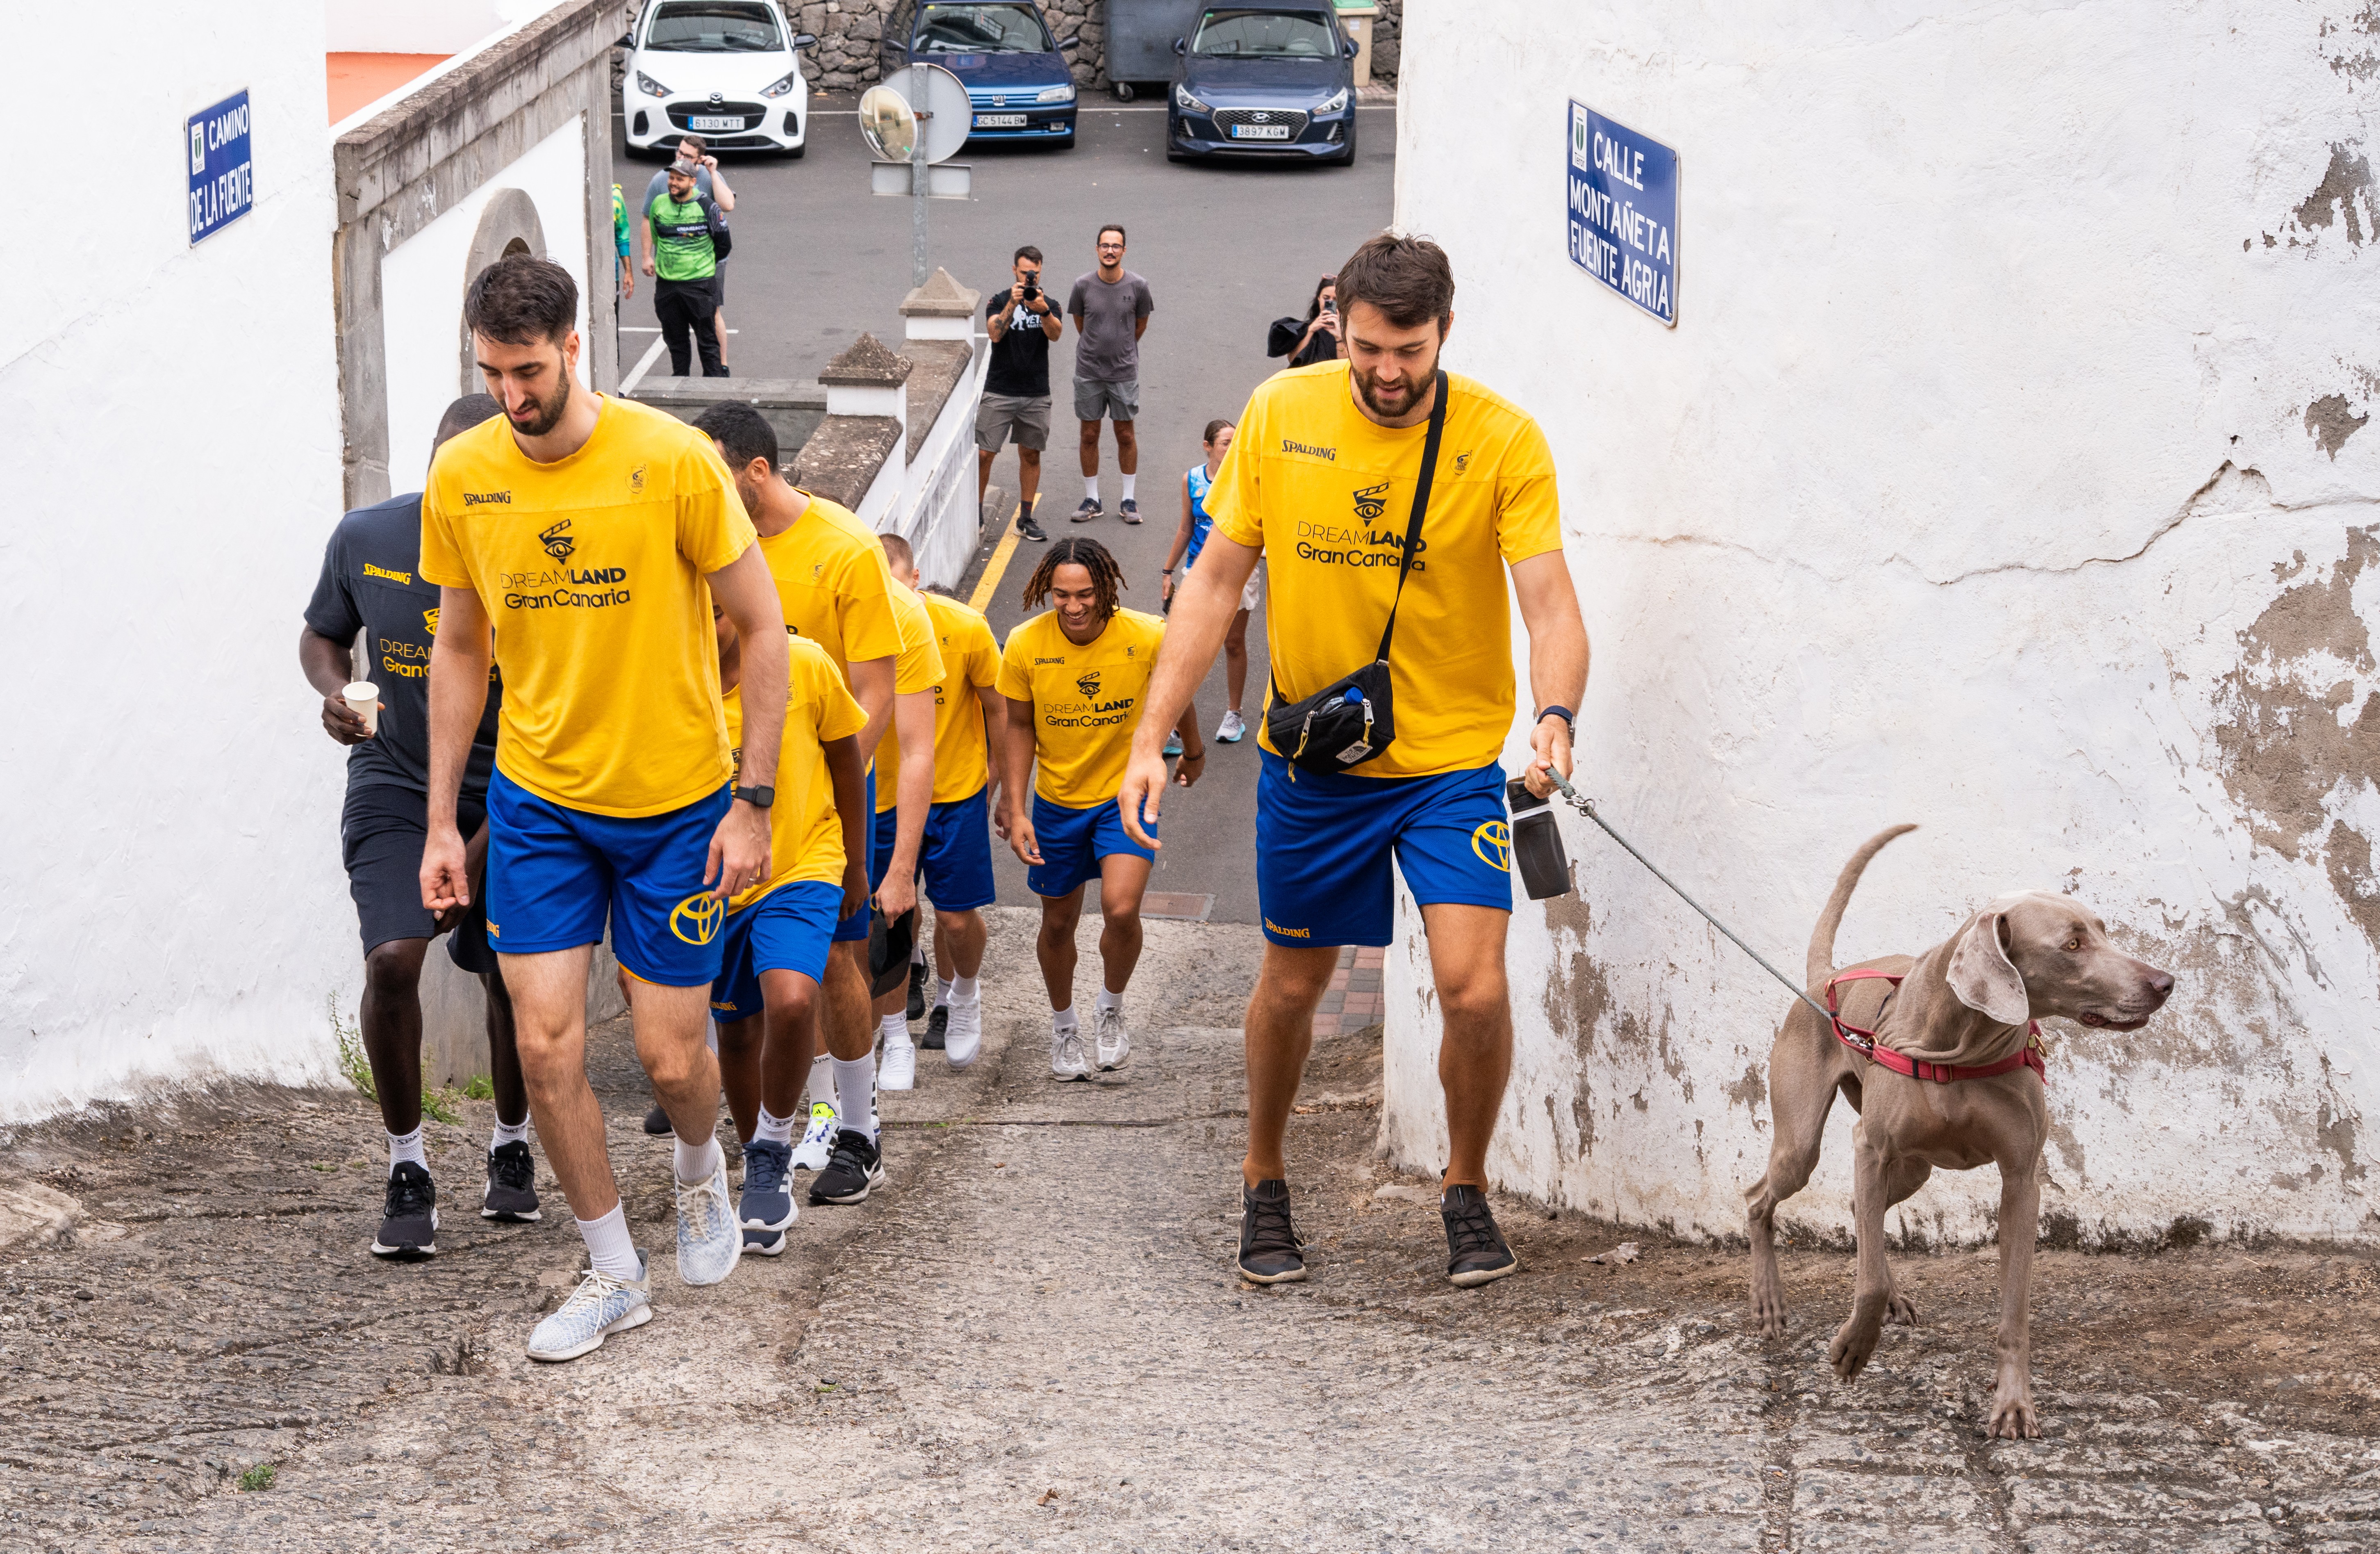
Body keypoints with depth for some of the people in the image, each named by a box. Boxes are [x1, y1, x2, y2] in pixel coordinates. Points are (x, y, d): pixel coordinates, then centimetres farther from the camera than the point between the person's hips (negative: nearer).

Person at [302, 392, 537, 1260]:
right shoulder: (366, 539, -11)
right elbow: (321, 635, 9)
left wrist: (474, 863, -17)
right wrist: (335, 694, -15)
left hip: (506, 794, 0)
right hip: (395, 783, 0)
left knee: (512, 974, 5)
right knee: (392, 959, -17)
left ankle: (512, 1147, 32)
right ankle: (407, 1171, -4)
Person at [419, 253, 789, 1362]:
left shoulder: (672, 459, -16)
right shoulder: (461, 477, -5)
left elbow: (762, 628, -8)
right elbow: (459, 649, 8)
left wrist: (753, 801, -11)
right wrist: (441, 822, 8)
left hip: (677, 804, -3)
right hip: (537, 803, 3)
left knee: (670, 1056, 2)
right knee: (545, 1044, -4)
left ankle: (700, 1166, 39)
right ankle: (613, 1273, 15)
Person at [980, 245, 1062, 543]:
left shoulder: (1049, 305, 5)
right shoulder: (999, 301, 1)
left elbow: (1056, 333, -15)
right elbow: (995, 333, -16)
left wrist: (1042, 310, -33)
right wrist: (1012, 304, -28)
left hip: (1036, 395, 2)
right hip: (999, 392, -2)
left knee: (1031, 455, 8)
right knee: (984, 453, -5)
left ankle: (1026, 518, 17)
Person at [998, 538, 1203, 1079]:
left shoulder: (1148, 637, -20)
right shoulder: (1025, 646, -17)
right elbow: (1020, 726, -2)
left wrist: (1193, 752, 20)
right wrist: (1016, 807, -7)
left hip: (1126, 792, -2)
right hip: (1057, 799, 2)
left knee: (1121, 909, -20)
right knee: (1058, 923, 13)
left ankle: (1111, 1009, 10)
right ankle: (1063, 1026, 40)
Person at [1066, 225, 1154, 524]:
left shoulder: (1137, 286, -8)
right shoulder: (1083, 285, -7)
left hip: (1125, 372, -1)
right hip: (1089, 372, 1)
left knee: (1126, 435, 6)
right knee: (1089, 435, 7)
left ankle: (1128, 499, 16)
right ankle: (1091, 499, 18)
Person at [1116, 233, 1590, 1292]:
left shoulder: (1503, 440, -13)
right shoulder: (1280, 414, -6)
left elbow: (1549, 602, -19)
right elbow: (1216, 581, 0)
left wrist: (1554, 716, -39)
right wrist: (1151, 738, -6)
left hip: (1454, 756, -2)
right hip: (1310, 758, 2)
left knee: (1473, 989, -14)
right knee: (1291, 985, 13)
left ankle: (1466, 1191, 12)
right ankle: (1263, 1186, 37)